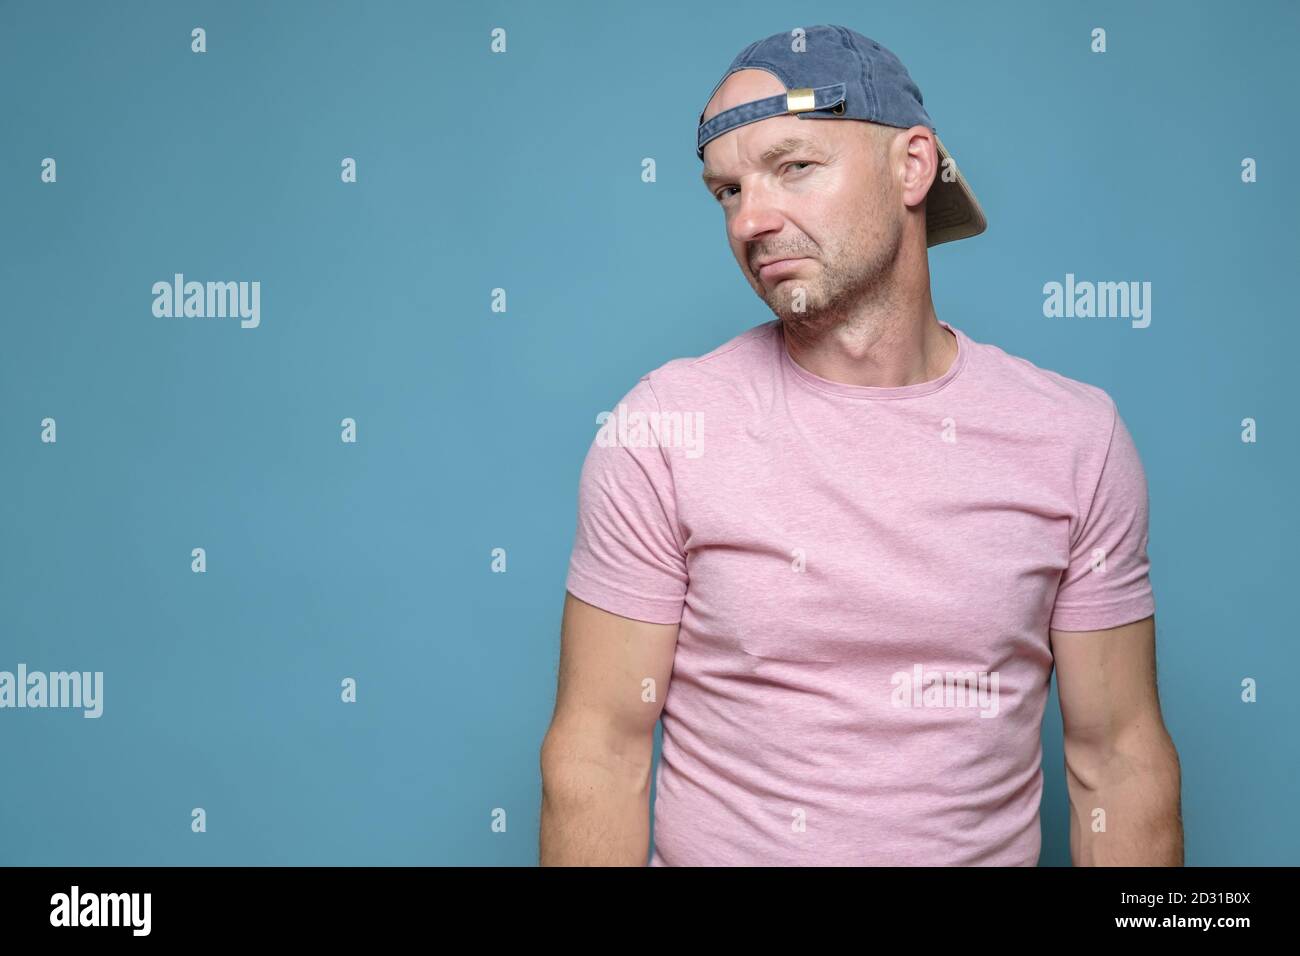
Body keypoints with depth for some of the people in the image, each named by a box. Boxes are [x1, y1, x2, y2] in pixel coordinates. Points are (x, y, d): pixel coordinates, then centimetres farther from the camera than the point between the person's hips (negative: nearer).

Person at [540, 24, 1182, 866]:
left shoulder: (1076, 436, -8)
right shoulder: (662, 430, -14)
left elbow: (1120, 760, -4)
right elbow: (598, 753, -13)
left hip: (992, 845, 3)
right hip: (715, 848, -2)